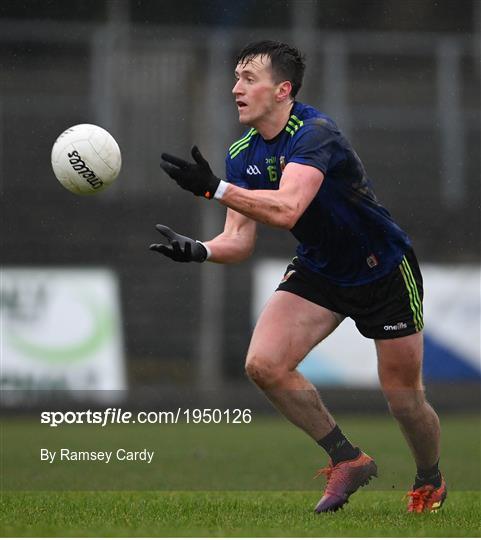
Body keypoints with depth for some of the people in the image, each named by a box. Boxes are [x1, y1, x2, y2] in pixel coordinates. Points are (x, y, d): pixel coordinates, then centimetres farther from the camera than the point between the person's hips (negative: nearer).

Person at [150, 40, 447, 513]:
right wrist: (199, 250, -25)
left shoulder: (314, 133, -29)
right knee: (263, 364, -15)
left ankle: (430, 482, 32)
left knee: (404, 398, 0)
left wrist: (213, 188, -48)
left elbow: (286, 210, -44)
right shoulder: (242, 155, -5)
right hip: (318, 271, 6)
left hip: (384, 271, -6)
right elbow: (240, 240, -5)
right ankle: (346, 457, 4)